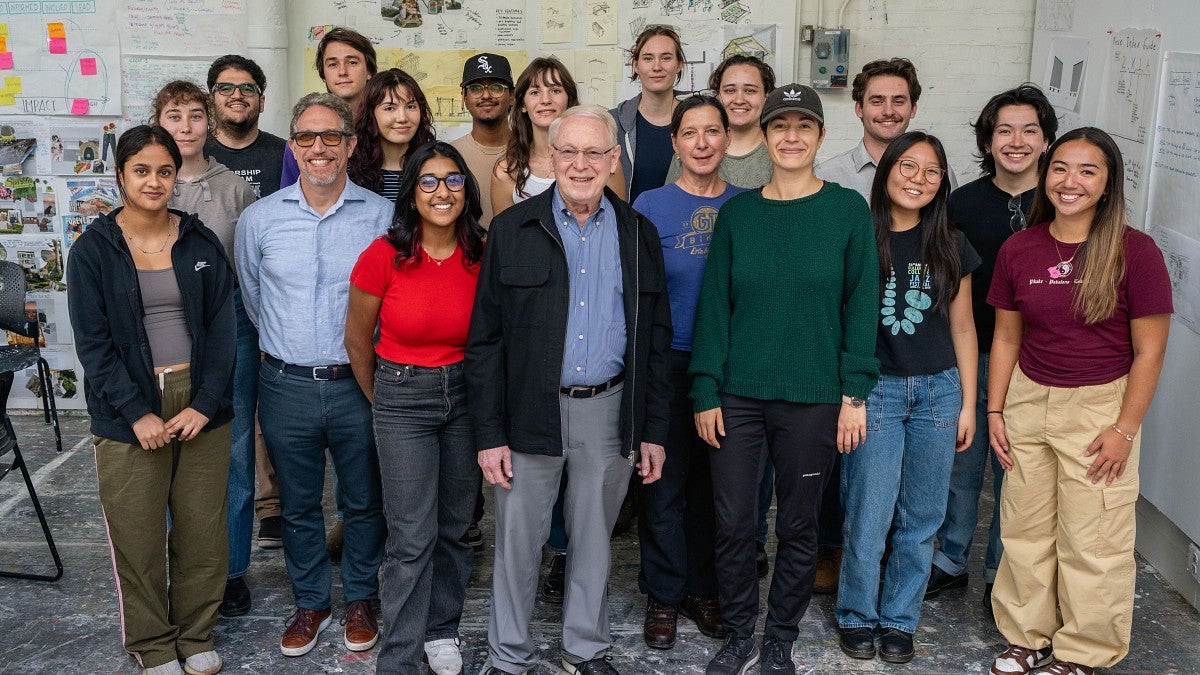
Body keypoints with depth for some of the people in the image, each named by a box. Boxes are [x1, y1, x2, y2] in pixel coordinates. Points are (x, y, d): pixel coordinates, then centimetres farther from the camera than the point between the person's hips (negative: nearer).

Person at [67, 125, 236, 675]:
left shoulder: (200, 242, 6)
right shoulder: (93, 249, -1)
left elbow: (221, 328, 2)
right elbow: (92, 342, -5)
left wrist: (204, 403, -9)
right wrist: (137, 413, -13)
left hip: (200, 406, 2)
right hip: (130, 413, -2)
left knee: (203, 528, 6)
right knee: (138, 536, 4)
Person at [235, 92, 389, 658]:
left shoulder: (382, 215, -5)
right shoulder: (258, 218, 0)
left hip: (358, 384, -1)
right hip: (286, 386, 1)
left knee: (364, 501, 12)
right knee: (298, 506, 14)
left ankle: (360, 598, 32)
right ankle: (310, 602, 32)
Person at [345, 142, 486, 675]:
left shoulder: (481, 256, -5)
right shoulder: (384, 255, -13)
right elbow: (358, 339, 0)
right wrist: (380, 401, 9)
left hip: (466, 395, 3)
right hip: (402, 400, -3)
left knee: (454, 527, 14)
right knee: (412, 537, -2)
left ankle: (441, 629, 33)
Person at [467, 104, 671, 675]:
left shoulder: (638, 235, 5)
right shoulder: (512, 230, -2)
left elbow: (656, 342, 8)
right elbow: (484, 339, -3)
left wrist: (653, 430, 4)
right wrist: (489, 433, -8)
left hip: (609, 411, 2)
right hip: (531, 413, -2)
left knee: (593, 541, 16)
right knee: (517, 542, 8)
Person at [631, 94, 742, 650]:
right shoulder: (650, 206, -2)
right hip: (668, 364, -2)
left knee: (714, 482, 12)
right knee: (665, 484, 4)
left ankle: (704, 589, 27)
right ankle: (663, 595, 20)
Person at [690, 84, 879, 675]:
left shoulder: (847, 210, -1)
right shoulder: (737, 212, 4)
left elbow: (860, 307, -1)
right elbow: (713, 305, 3)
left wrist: (855, 394, -6)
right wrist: (705, 392, -2)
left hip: (813, 399, -1)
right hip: (738, 397, 2)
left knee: (798, 526, 10)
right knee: (732, 522, 6)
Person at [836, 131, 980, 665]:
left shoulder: (950, 246, 4)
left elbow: (961, 327, 9)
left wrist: (968, 404, 7)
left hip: (938, 391, 3)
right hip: (874, 391, -3)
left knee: (919, 519, 9)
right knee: (868, 518, -1)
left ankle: (899, 619, 25)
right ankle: (857, 616, 21)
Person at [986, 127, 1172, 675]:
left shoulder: (1135, 252, -11)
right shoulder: (1018, 249, 0)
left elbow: (1148, 351, -8)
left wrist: (1125, 429, -9)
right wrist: (995, 411, 6)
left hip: (1100, 405, -3)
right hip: (1028, 400, 4)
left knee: (1092, 539, 5)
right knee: (1024, 528, 11)